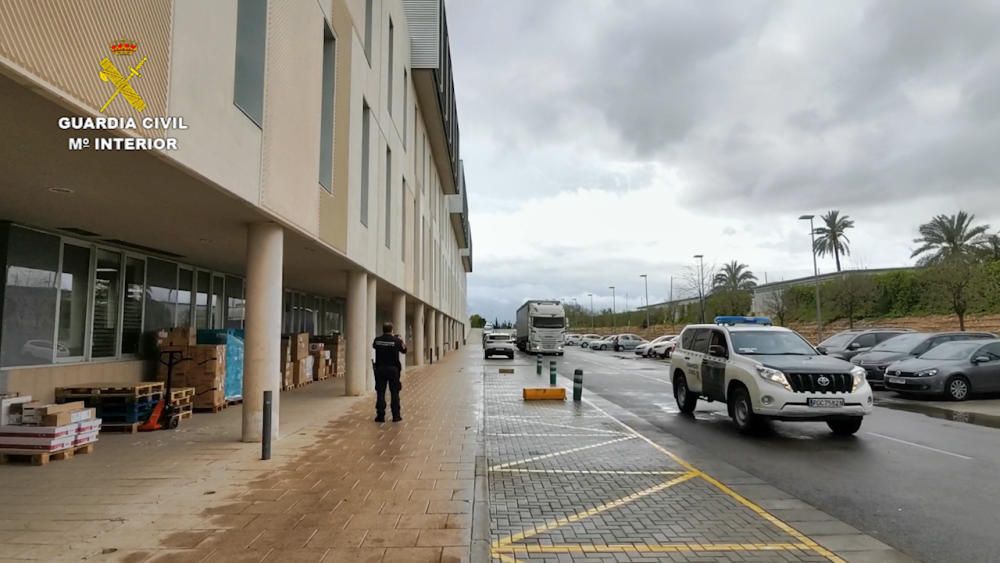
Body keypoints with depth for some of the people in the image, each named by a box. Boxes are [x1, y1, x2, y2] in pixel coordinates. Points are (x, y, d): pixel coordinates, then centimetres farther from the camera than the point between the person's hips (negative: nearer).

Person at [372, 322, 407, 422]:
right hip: (393, 369, -1)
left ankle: (380, 416, 6)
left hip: (380, 369, 1)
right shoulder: (396, 341, -8)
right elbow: (404, 350, 6)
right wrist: (401, 341, 22)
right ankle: (396, 416, 9)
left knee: (380, 393, 6)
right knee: (395, 393, 7)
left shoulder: (377, 340, -4)